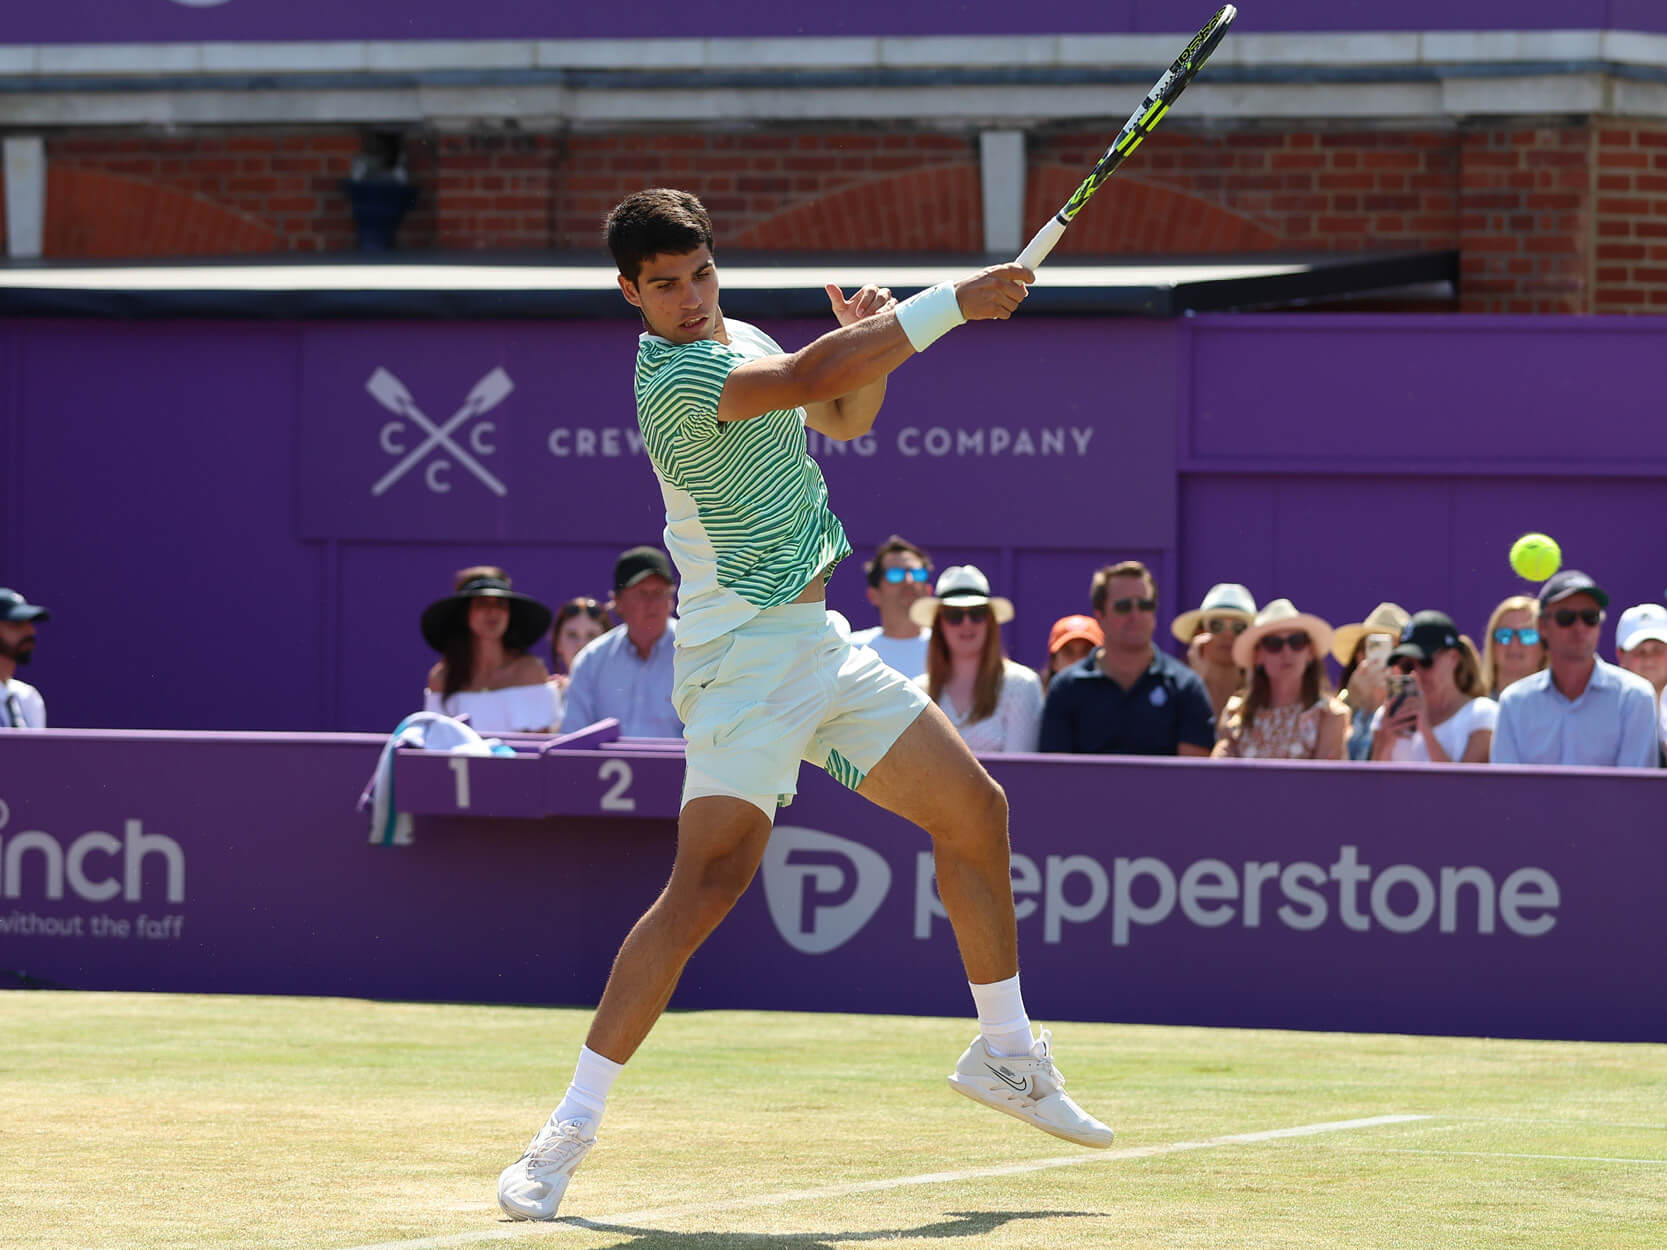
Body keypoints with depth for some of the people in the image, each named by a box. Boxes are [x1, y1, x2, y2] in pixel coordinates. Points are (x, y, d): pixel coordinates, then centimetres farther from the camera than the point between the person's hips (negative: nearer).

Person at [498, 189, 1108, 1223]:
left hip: (818, 644, 10)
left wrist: (869, 343, -1)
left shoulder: (738, 338, 11)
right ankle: (569, 1131, -20)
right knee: (710, 879, -22)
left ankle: (1007, 1054, 30)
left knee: (975, 808, 14)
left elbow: (844, 418, 21)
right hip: (747, 653, -10)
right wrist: (954, 302, -27)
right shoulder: (677, 379, -19)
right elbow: (812, 377, -31)